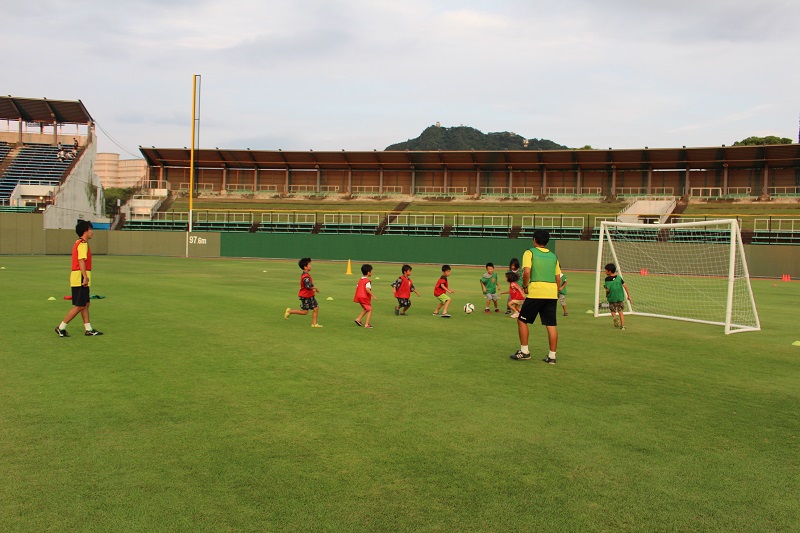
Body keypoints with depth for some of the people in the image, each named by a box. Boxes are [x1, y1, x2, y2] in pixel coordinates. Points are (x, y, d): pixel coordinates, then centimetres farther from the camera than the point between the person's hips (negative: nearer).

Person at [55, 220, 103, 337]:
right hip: (80, 278, -10)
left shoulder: (79, 243, 17)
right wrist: (85, 277, -25)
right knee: (79, 306, -6)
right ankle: (61, 327, -1)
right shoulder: (83, 244, -13)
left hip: (79, 278, 10)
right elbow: (81, 261, -22)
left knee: (85, 304, 12)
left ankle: (88, 329, 15)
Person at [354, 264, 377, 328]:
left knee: (365, 309, 25)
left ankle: (358, 319, 20)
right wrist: (373, 296, -25)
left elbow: (357, 287, 14)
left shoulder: (360, 280, 9)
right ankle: (367, 324, -1)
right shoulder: (367, 281, -17)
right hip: (365, 298, -9)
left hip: (359, 297, 9)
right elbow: (367, 289, -29)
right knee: (370, 310, 2)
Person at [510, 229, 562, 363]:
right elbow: (558, 278, 15)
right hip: (552, 294, 5)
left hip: (535, 293, -5)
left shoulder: (530, 253, 0)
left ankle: (524, 351, 11)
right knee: (551, 325, 6)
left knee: (522, 320, 10)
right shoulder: (553, 256, 16)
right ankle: (552, 356, 8)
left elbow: (526, 272, -15)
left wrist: (525, 286, 0)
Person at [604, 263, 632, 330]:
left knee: (613, 311, 15)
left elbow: (608, 289, -16)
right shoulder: (619, 277, 2)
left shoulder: (607, 279, -10)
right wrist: (628, 295, 7)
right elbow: (625, 286, 0)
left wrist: (606, 295, 6)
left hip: (612, 298, -3)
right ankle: (622, 325, 9)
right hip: (620, 297, 3)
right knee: (620, 311, 15)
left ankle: (615, 317, -17)